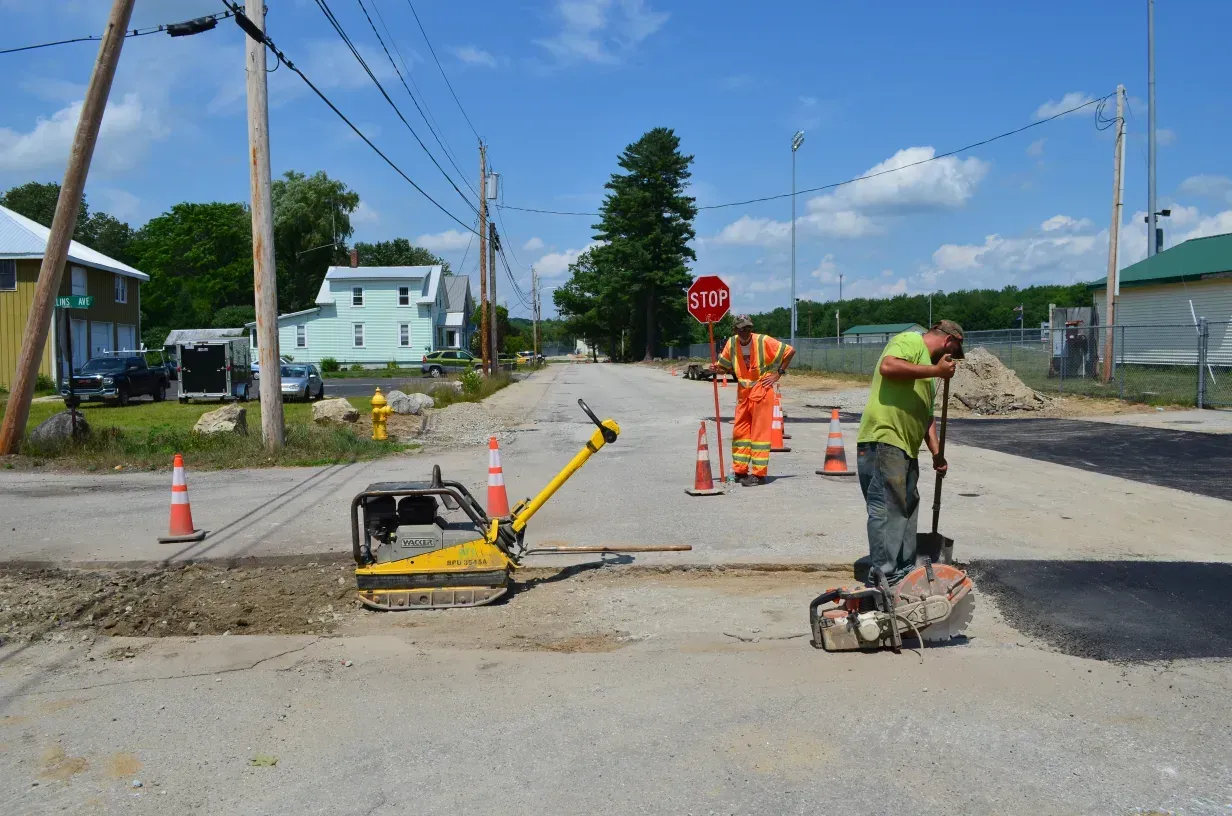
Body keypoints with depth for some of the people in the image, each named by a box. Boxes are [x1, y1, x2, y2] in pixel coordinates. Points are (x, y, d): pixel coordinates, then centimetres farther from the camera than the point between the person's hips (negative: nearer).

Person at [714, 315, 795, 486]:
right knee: (739, 432, 7)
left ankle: (759, 473, -2)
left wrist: (778, 373, -7)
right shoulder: (732, 343, 2)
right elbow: (725, 365, 15)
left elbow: (790, 351, -6)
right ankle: (740, 471, 16)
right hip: (743, 393, 5)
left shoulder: (763, 341, -12)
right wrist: (717, 368, -8)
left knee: (760, 432, -4)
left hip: (762, 391, -5)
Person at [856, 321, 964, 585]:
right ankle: (884, 579, -10)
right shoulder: (909, 341, -1)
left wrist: (936, 453, 20)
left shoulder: (928, 362, 28)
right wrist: (936, 370, -16)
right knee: (886, 511, -11)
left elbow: (926, 415, 29)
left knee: (906, 511, 15)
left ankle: (905, 575, 24)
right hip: (883, 440, -10)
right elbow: (888, 366, -23)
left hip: (907, 449, 10)